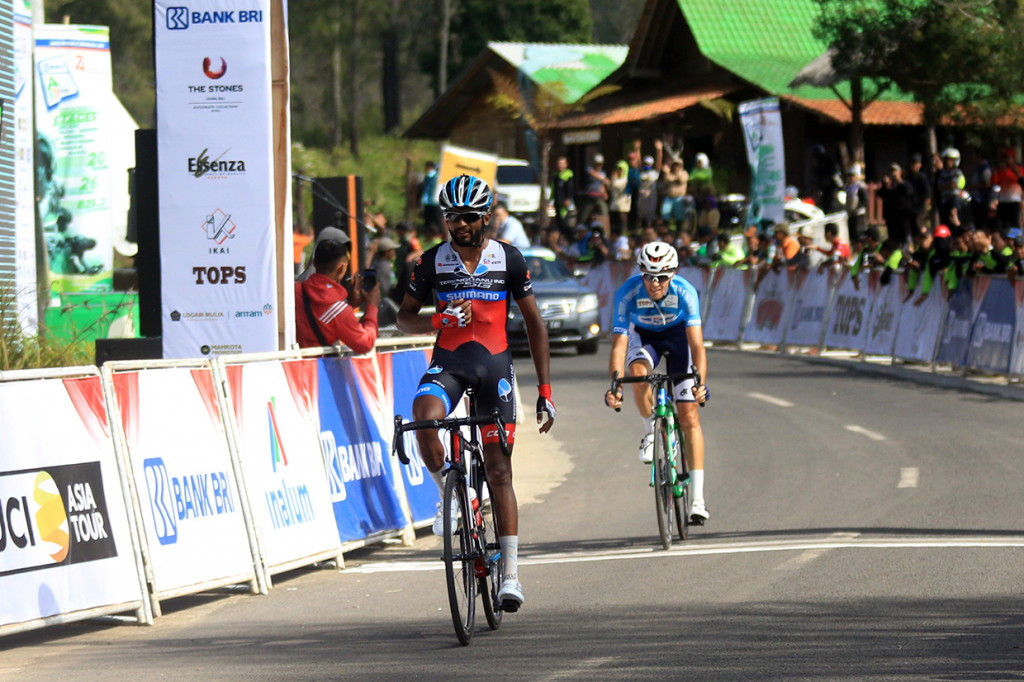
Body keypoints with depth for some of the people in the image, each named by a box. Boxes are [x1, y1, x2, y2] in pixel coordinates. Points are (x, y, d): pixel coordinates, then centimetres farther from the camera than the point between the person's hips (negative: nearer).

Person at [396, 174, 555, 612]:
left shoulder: (508, 260, -1)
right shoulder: (432, 262, -1)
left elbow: (534, 323, 5)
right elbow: (404, 317, 7)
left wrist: (545, 390, 1)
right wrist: (437, 321, -17)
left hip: (494, 364, 0)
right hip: (447, 362, 0)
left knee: (498, 472, -1)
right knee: (424, 418, -33)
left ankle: (511, 574, 3)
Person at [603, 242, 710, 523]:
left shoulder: (685, 292, -33)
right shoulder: (628, 293, -31)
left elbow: (696, 343, -38)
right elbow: (619, 345, -34)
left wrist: (700, 382, -53)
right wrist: (615, 385, -48)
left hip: (677, 334, -1)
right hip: (644, 335, 1)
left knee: (689, 417, -9)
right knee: (638, 372, -36)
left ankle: (698, 498, -9)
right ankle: (651, 432, -7)